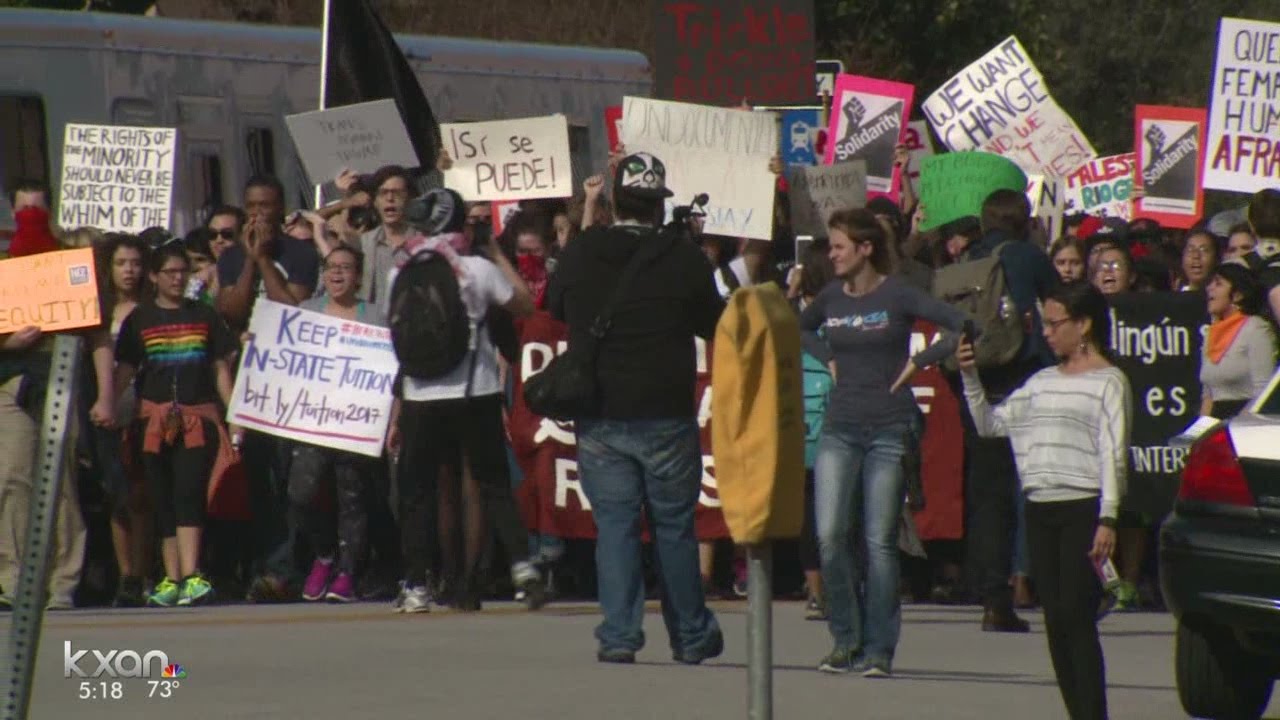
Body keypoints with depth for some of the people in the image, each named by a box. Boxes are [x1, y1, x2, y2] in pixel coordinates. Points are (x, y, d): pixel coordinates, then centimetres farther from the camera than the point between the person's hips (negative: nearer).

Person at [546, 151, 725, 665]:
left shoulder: (578, 255, -3)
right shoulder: (684, 260, -9)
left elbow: (555, 308, 15)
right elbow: (715, 324, 5)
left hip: (599, 418, 1)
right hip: (666, 415, -1)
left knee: (613, 524, 4)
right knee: (675, 526, 10)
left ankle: (618, 634, -4)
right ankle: (691, 635, 17)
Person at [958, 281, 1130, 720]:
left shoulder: (1108, 382, -1)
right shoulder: (1042, 381, 19)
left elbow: (1114, 454, -8)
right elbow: (991, 424, 19)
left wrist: (1107, 520, -15)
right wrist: (970, 378, 6)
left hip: (1083, 509, -7)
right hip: (1041, 511, 7)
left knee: (1076, 617, -13)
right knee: (1055, 622, 5)